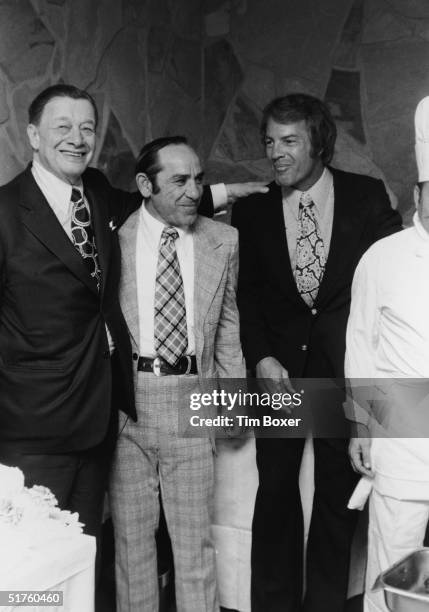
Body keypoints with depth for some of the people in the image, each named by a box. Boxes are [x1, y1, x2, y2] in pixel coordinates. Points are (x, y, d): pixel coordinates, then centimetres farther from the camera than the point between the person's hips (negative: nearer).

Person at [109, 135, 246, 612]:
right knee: (131, 531, 13)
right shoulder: (113, 237, -2)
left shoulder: (223, 241, 4)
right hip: (125, 397, 0)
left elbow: (228, 325, 11)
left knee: (194, 533, 10)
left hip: (192, 396, 1)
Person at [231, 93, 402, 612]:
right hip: (280, 368, 1)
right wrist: (261, 358, -8)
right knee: (275, 491, 6)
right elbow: (246, 294, 5)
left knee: (338, 494, 8)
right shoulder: (251, 210, 4)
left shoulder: (367, 197, 0)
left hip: (345, 366, 0)